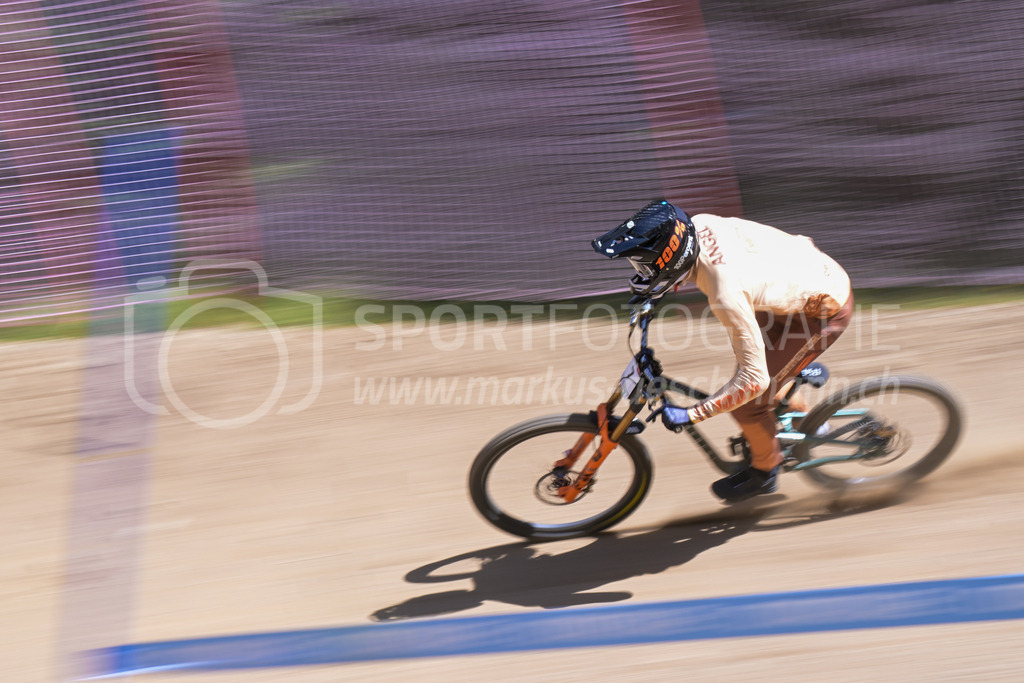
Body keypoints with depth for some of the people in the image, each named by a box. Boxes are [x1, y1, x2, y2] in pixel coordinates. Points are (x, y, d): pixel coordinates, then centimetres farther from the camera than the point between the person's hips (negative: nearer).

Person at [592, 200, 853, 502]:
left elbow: (754, 379, -31)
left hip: (826, 310, -9)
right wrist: (649, 295, 19)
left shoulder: (727, 296, -36)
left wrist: (690, 415, -24)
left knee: (746, 400, -4)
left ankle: (763, 471, 22)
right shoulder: (700, 225, -14)